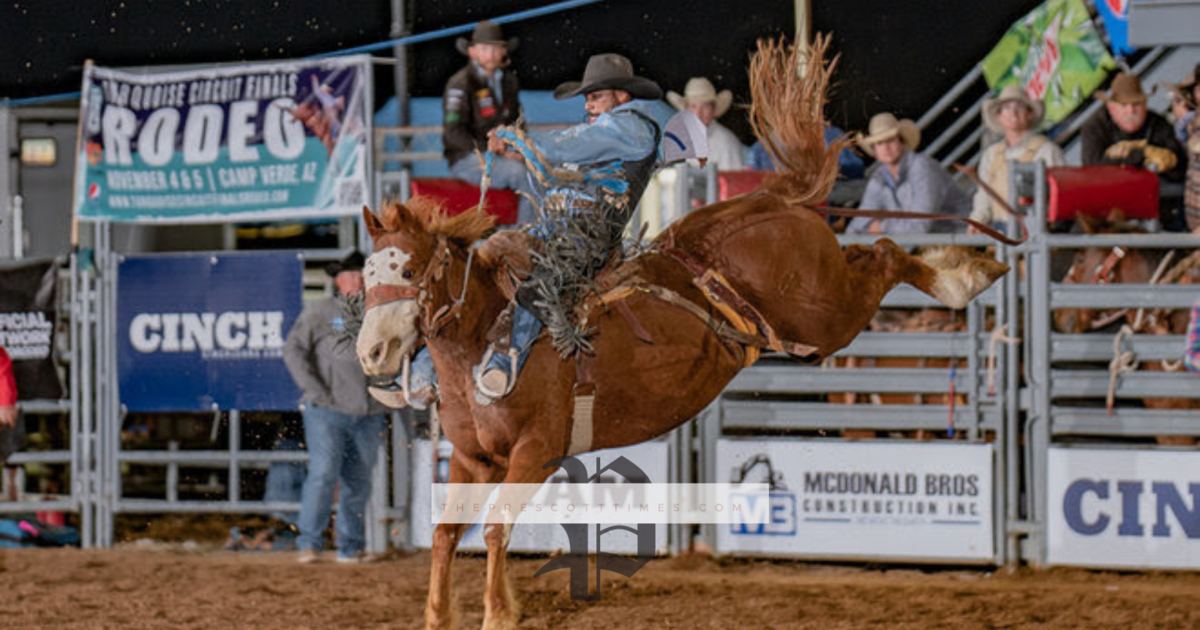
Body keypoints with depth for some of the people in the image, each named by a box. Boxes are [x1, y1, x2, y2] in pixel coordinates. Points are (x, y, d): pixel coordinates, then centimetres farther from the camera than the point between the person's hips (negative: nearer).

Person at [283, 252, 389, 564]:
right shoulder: (318, 313, 2)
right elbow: (293, 350, -2)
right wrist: (316, 391, -11)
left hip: (368, 416, 4)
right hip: (327, 412, -4)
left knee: (358, 482, 6)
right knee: (323, 473, -13)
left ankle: (350, 547, 13)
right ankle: (309, 543, -10)